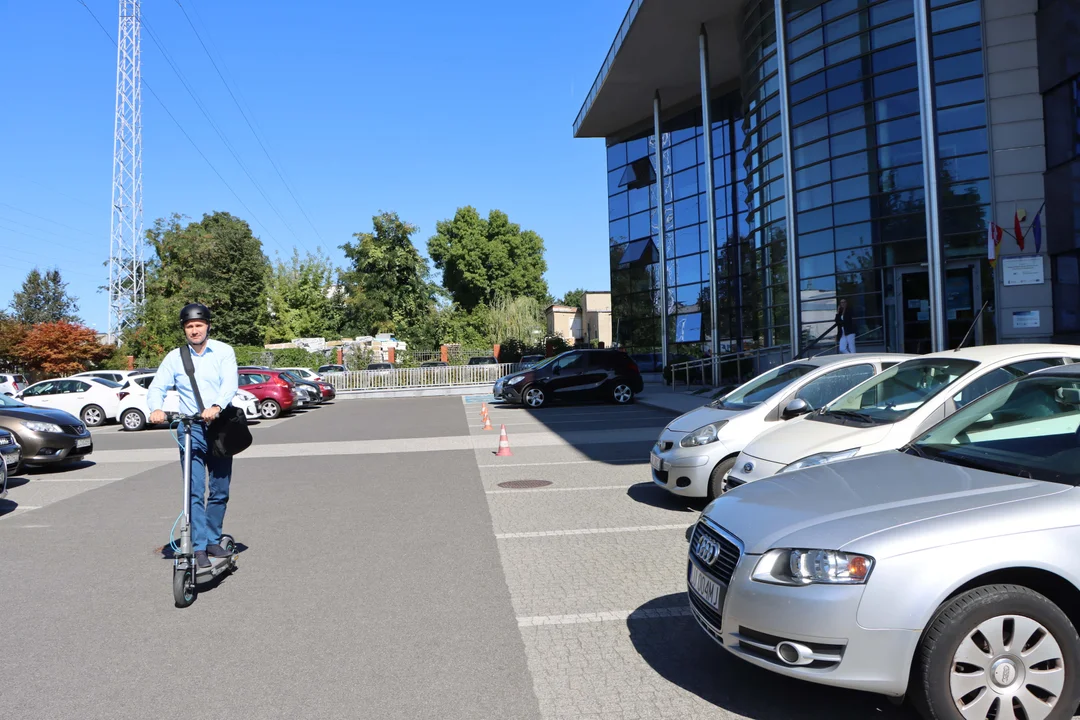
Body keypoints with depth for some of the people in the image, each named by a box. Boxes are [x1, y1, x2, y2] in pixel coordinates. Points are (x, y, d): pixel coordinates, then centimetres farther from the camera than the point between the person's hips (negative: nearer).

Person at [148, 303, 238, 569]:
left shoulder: (223, 351, 0)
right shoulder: (175, 357, 5)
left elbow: (230, 383, -14)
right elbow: (157, 387, -2)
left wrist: (216, 406, -34)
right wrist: (156, 408, -24)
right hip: (190, 428, 0)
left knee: (220, 491, 9)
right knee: (195, 492, -7)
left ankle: (213, 540, 25)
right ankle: (199, 547, -2)